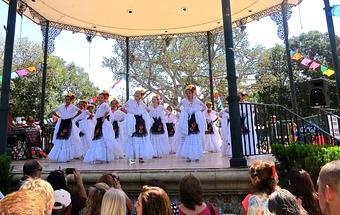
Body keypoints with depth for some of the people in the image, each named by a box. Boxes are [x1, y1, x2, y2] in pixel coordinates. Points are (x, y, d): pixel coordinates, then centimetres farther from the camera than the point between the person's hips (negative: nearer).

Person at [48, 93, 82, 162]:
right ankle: (59, 156, 5)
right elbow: (54, 112, 18)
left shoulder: (72, 106, 0)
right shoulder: (61, 106, 10)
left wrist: (73, 117, -6)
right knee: (60, 140, 0)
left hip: (69, 124, -3)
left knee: (69, 140, -5)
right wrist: (59, 116, 6)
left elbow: (79, 111, -5)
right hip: (62, 124, 3)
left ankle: (68, 156, 0)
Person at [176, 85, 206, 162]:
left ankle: (196, 155, 7)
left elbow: (205, 107, 11)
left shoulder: (197, 100, 2)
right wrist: (182, 112, 3)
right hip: (187, 122, 0)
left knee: (196, 139, 0)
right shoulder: (184, 101, 2)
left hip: (195, 121, 0)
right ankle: (188, 156, 3)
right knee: (187, 139, -3)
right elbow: (176, 108, 9)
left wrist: (199, 112, 1)